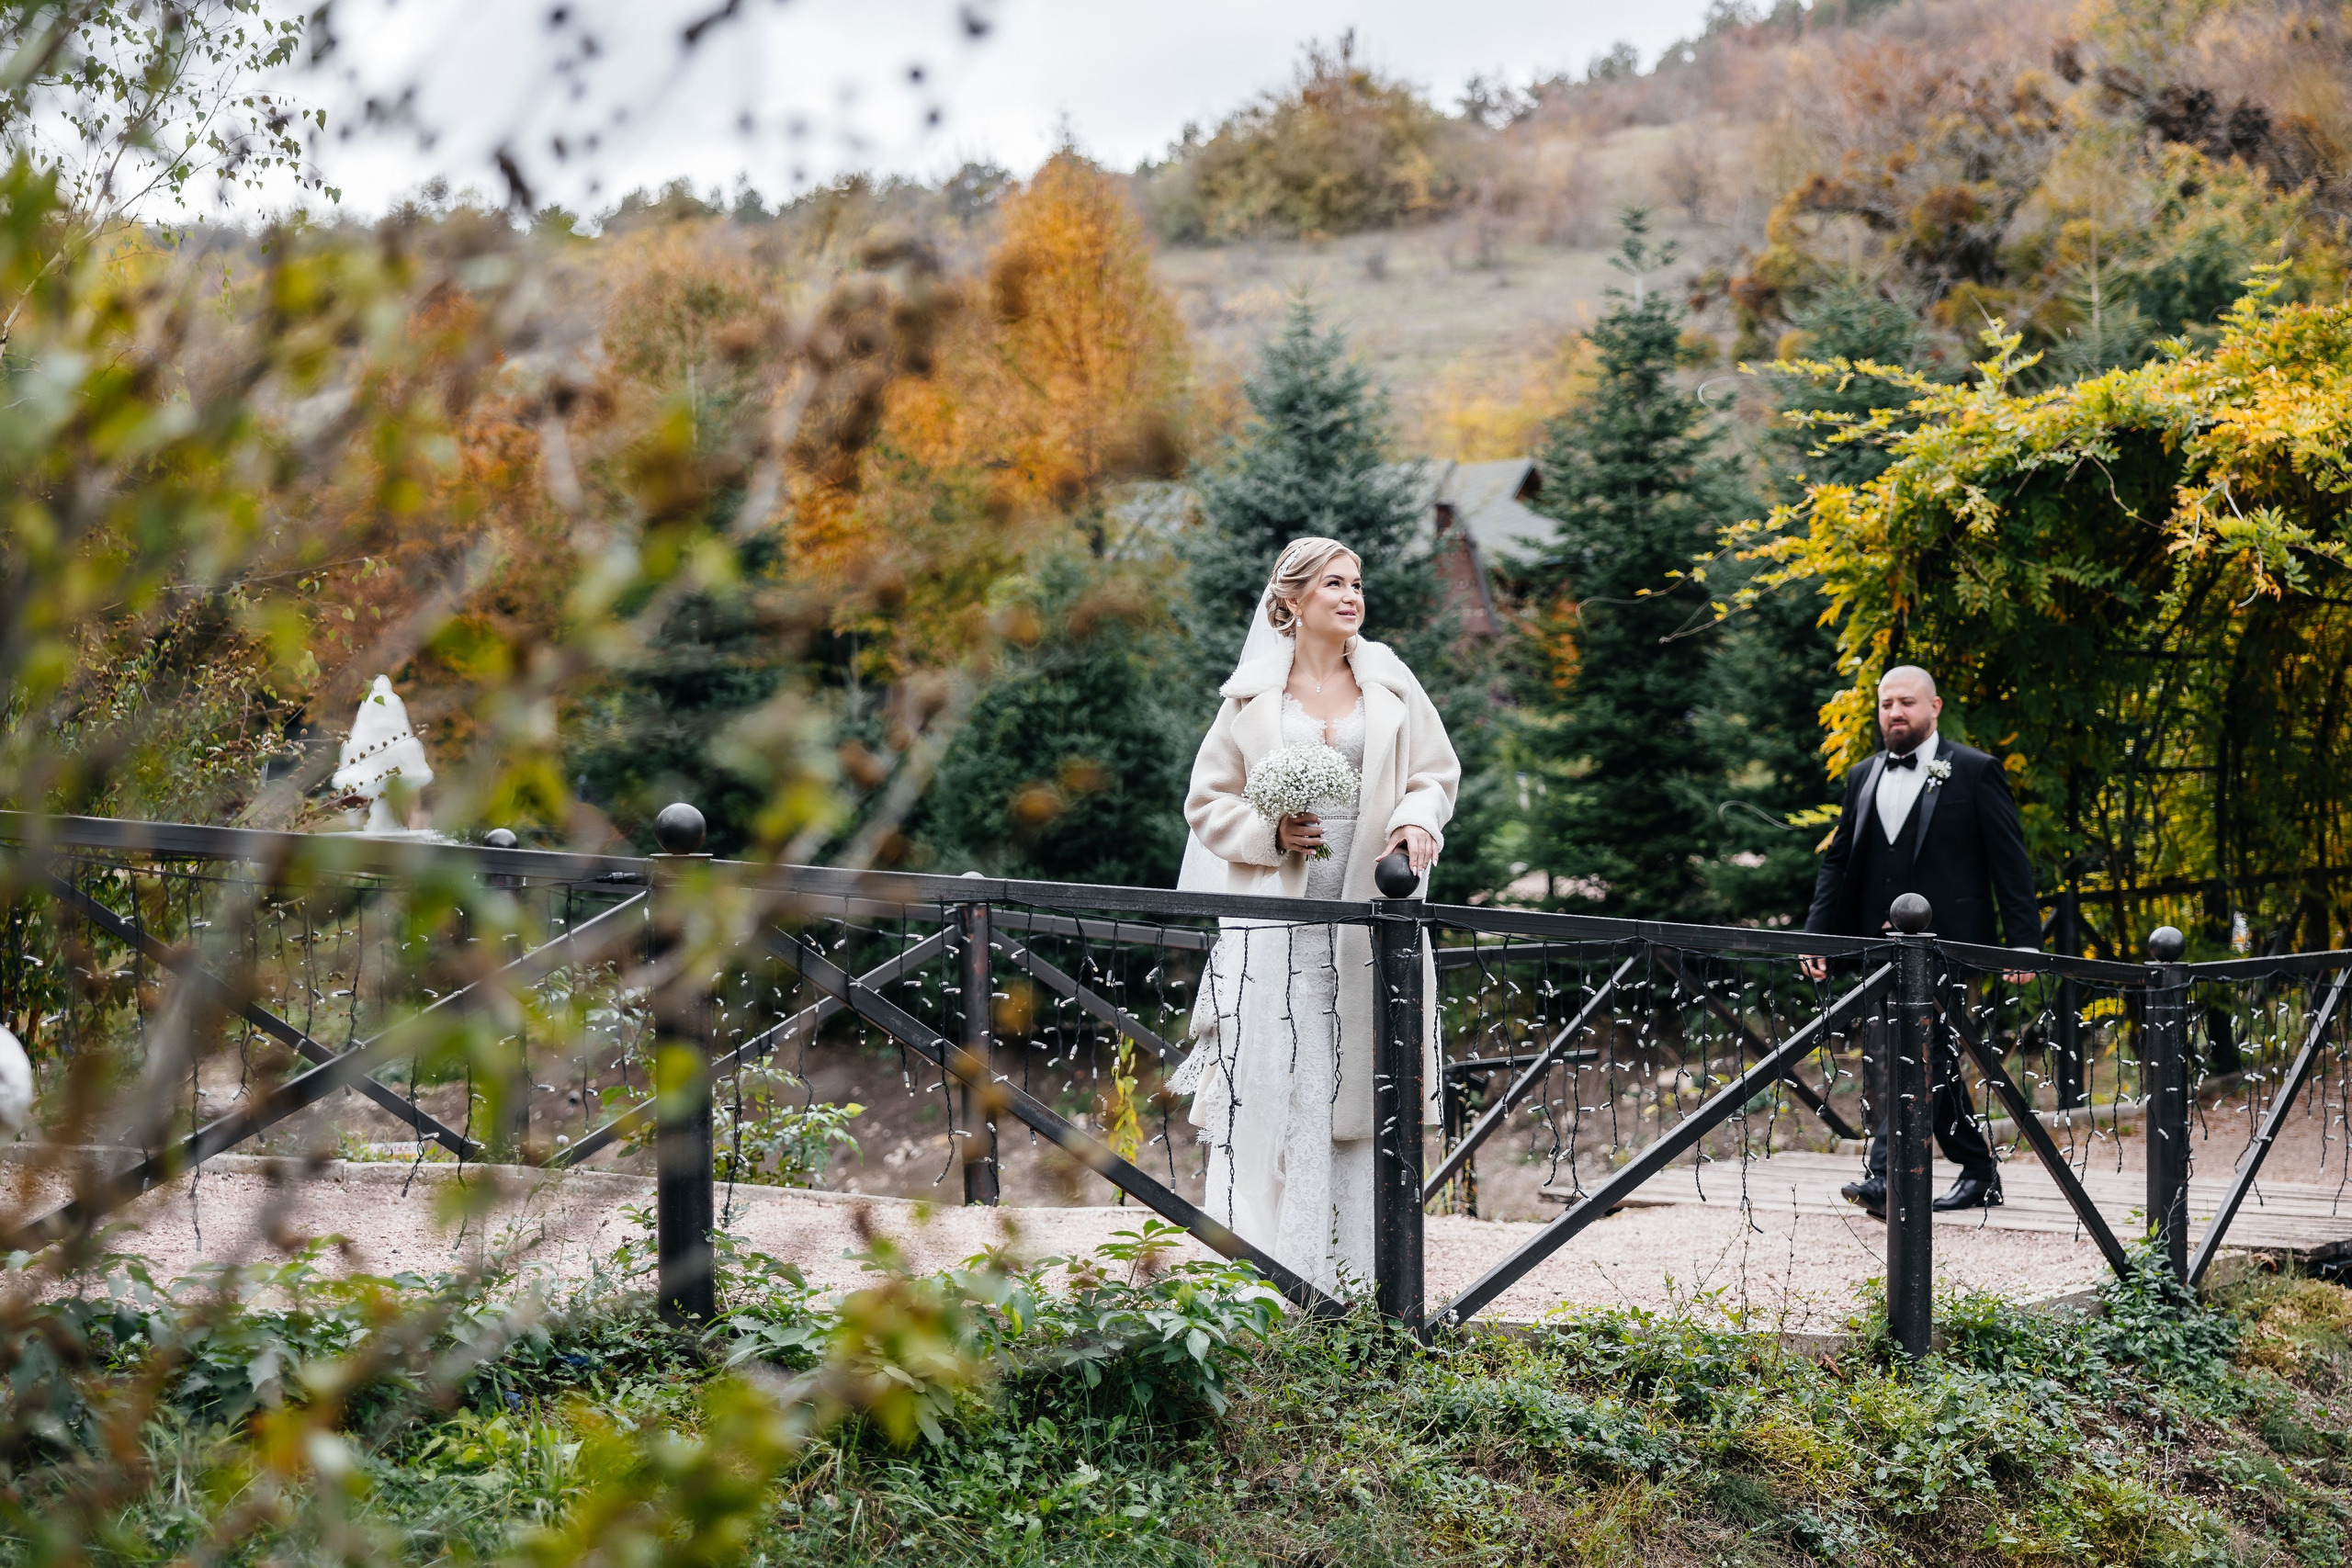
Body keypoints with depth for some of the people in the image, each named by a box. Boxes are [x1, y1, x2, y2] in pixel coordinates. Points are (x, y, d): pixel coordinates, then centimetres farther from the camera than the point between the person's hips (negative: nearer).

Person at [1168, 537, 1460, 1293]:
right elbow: (1208, 802, 9)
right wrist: (1270, 833, -8)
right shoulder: (1254, 696, 5)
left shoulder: (1390, 685, 9)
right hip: (1279, 921, -2)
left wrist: (1417, 819, -6)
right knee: (1273, 1092, -7)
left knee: (1362, 1090, 1)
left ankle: (1358, 1276, 6)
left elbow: (1436, 775, 15)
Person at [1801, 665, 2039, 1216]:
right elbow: (1837, 861, 16)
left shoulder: (1974, 772, 0)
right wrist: (1817, 933, 5)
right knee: (1936, 1062, 12)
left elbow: (2011, 861, -3)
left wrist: (2024, 941, -10)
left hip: (1946, 943, -6)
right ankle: (1979, 1174, 24)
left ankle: (1888, 1178, -26)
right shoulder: (1862, 777, 16)